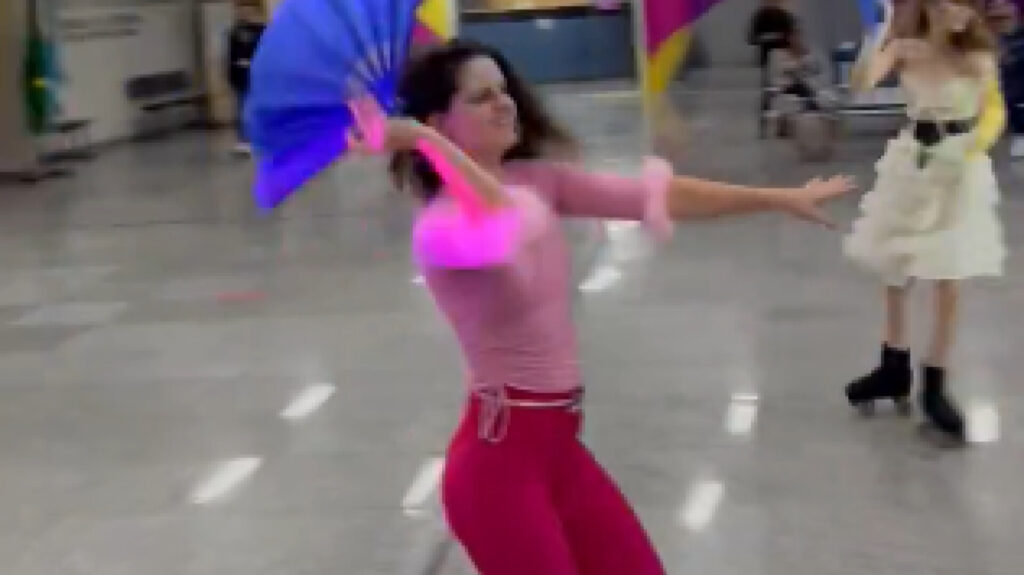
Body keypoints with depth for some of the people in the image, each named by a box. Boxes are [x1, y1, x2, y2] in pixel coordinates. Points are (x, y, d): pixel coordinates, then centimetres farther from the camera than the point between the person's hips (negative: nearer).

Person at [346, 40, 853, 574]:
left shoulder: (538, 181, 4)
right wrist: (425, 141, -39)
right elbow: (497, 230, -42)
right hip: (499, 459, -8)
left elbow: (654, 195, 5)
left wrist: (780, 199, 5)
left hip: (558, 443, 8)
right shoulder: (440, 225, -19)